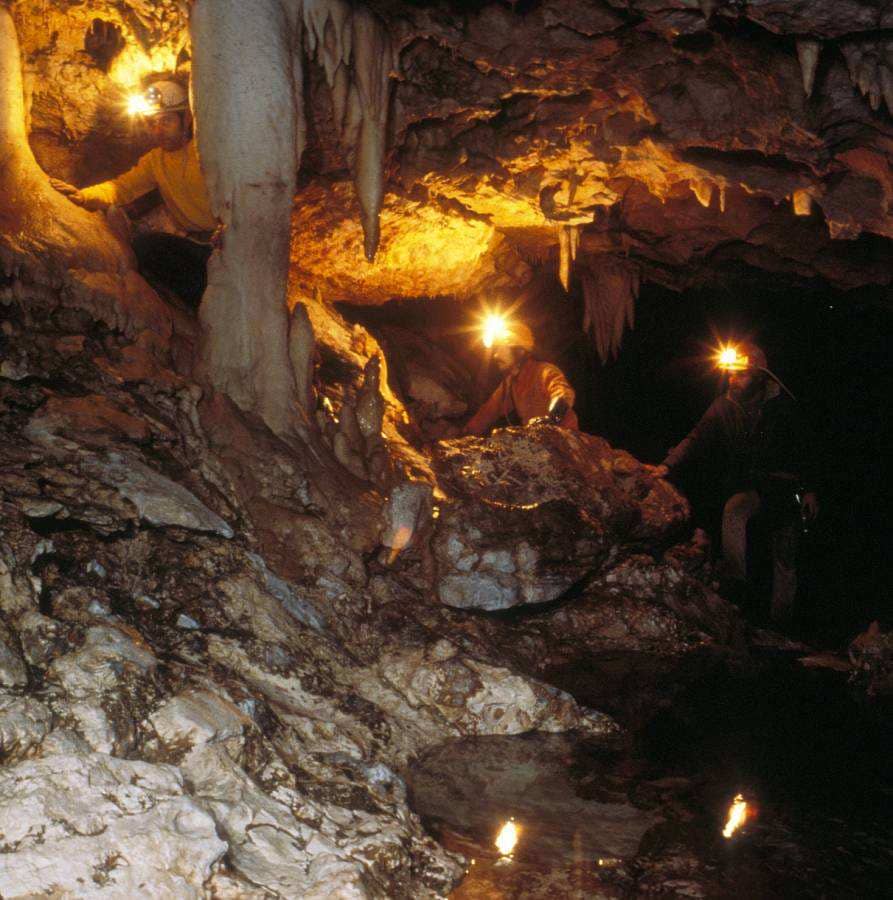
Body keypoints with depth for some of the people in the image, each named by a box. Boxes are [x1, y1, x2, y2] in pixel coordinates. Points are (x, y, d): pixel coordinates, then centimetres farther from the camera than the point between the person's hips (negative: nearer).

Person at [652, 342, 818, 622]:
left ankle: (781, 618, 18)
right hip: (746, 485, 0)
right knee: (733, 510, -35)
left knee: (786, 556, 3)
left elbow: (801, 450, 6)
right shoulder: (723, 407, -3)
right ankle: (734, 577, -27)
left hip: (782, 485, 0)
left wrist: (808, 490, 4)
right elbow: (697, 440, -12)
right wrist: (669, 465, -29)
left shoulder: (783, 406, -3)